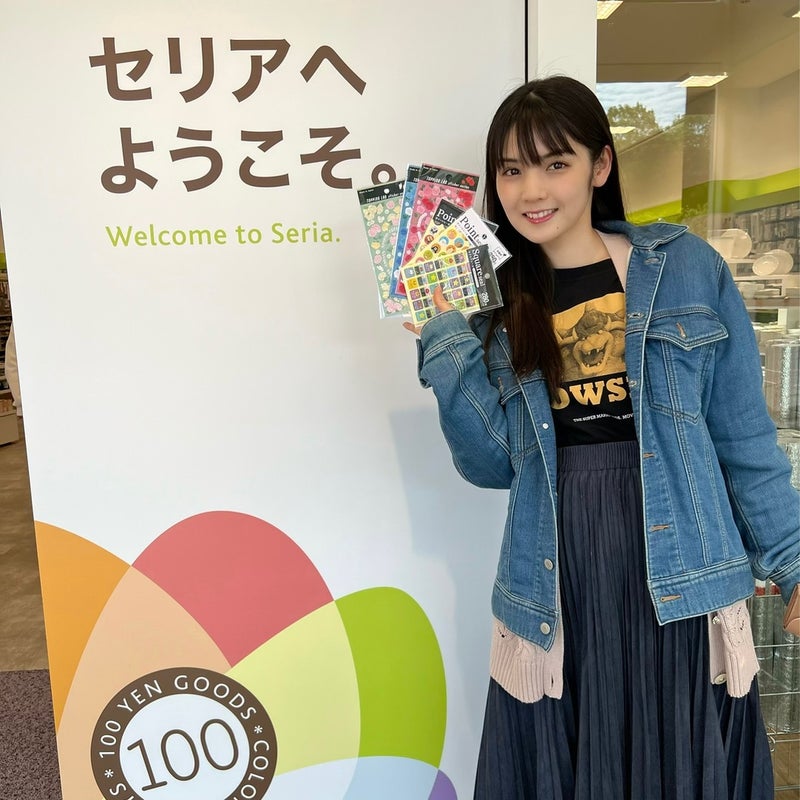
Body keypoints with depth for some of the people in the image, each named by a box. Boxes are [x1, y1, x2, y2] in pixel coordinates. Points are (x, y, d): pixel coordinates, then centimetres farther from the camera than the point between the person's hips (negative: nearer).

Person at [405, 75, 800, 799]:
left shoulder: (688, 270, -1)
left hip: (681, 580, -1)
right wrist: (445, 340, -9)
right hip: (554, 593, 2)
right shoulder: (496, 304, 4)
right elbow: (491, 465, -2)